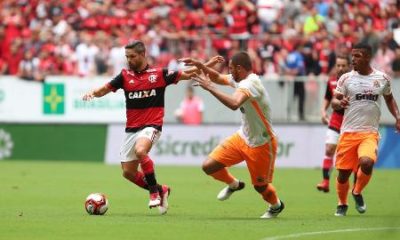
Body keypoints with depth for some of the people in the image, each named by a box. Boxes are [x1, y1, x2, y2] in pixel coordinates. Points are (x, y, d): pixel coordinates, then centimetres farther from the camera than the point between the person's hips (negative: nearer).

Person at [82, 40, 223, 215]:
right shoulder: (125, 76, 6)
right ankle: (160, 190, 26)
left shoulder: (159, 74, -1)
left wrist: (208, 65, -6)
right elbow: (105, 89, 2)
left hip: (151, 126, -5)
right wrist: (92, 93, -19)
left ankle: (154, 191, -17)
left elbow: (187, 75, 4)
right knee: (128, 172, 4)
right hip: (131, 129, 5)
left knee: (140, 150, -34)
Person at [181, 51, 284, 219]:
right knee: (209, 166, -2)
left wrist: (210, 87, -40)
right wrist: (200, 66, 2)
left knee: (260, 186, 5)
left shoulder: (251, 83, -28)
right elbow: (218, 78, 19)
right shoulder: (238, 80, 0)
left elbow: (234, 104, -46)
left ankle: (276, 205, 39)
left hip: (262, 144, -8)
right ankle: (233, 185, 28)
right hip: (243, 137, 8)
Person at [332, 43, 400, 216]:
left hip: (370, 132, -1)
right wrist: (340, 103, -22)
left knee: (366, 163, -26)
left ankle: (357, 193, 4)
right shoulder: (346, 78, 2)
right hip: (349, 132, 1)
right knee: (343, 172, 0)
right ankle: (342, 204, 27)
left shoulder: (382, 78, 5)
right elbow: (334, 102, 2)